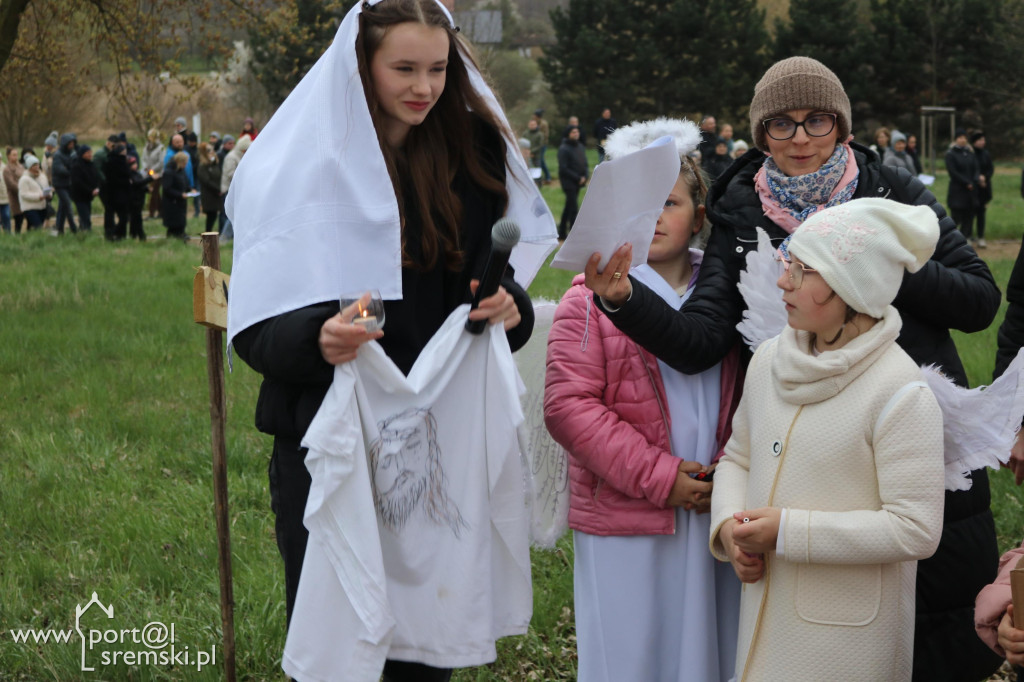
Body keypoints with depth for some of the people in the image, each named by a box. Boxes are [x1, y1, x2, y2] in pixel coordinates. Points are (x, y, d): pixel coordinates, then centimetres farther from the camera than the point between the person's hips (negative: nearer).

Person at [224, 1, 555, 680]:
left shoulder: (469, 158, 6)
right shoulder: (305, 165, -8)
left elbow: (494, 275, 12)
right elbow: (255, 325, -9)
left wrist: (510, 307, -11)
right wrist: (317, 339, -31)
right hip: (332, 436, -3)